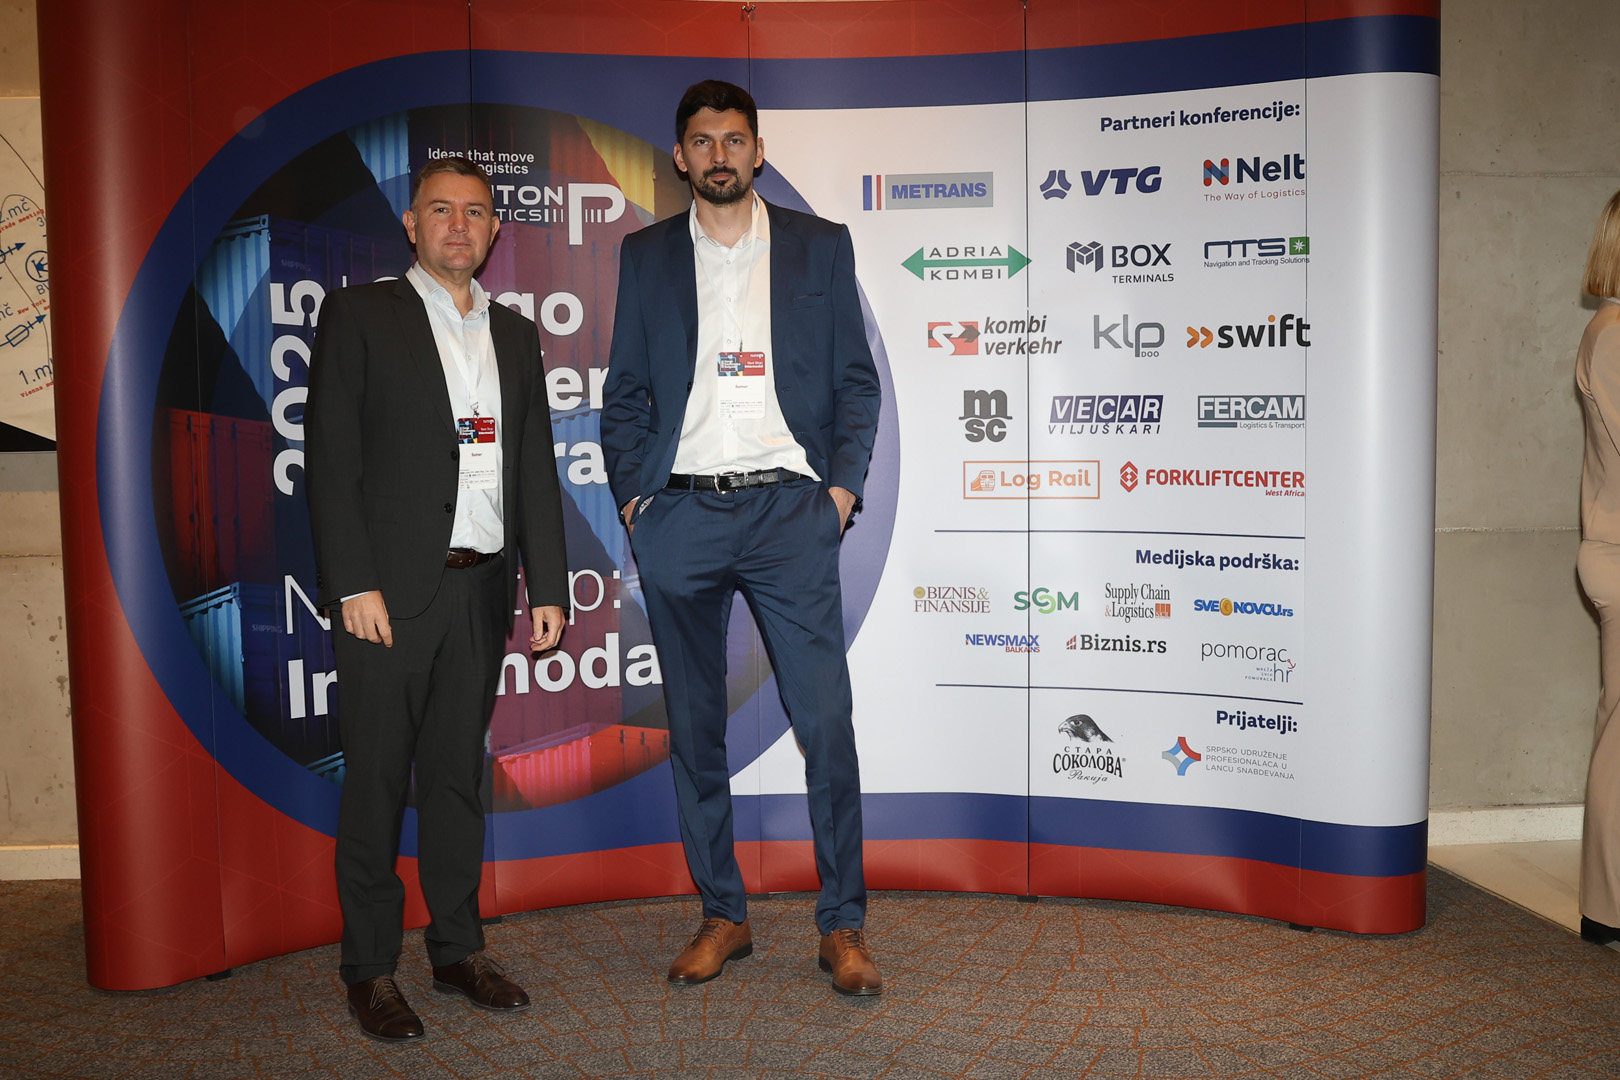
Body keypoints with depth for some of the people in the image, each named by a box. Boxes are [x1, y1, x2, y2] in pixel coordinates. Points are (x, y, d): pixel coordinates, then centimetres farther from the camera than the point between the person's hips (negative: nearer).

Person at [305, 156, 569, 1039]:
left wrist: (548, 586, 6)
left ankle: (459, 949, 24)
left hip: (479, 590, 4)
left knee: (458, 773, 12)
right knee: (377, 778, 2)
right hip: (389, 590, -4)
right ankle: (370, 969, 15)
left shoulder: (514, 334, 15)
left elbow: (536, 470, 13)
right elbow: (331, 460, -5)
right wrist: (354, 584, -13)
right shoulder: (359, 314, 2)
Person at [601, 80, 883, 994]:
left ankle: (844, 925, 10)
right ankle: (723, 916, 21)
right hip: (680, 515, 2)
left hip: (788, 508, -1)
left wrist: (843, 486, -4)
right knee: (694, 726, 7)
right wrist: (632, 495, 1)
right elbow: (626, 393, 12)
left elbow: (857, 381, 8)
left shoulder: (821, 247, 9)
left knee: (826, 721, -4)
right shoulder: (646, 256, 12)